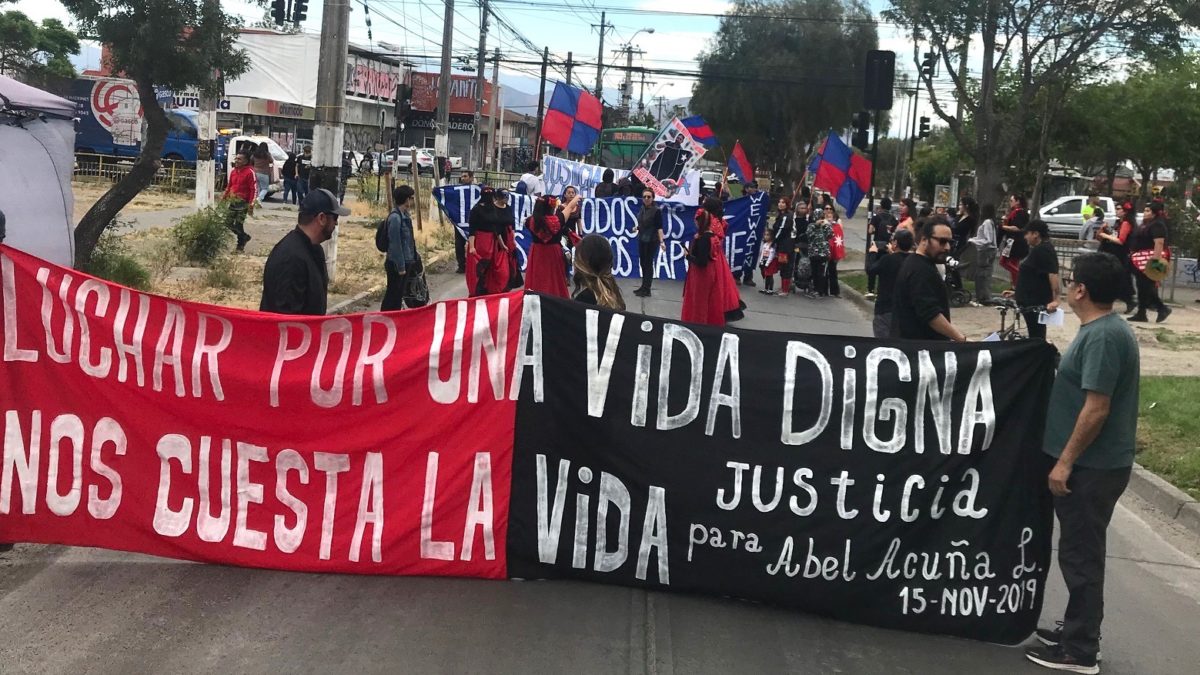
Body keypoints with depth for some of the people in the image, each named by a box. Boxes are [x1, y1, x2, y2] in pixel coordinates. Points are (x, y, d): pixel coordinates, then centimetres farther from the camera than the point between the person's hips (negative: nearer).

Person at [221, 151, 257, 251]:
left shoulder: (250, 172, -12)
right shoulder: (234, 171, 12)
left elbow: (254, 189, -15)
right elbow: (229, 186, 23)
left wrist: (251, 204, -20)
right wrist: (224, 197, 17)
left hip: (243, 203, -8)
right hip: (233, 202, 8)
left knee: (238, 224, -7)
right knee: (228, 223, 8)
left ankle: (240, 245, 9)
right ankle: (244, 237, 27)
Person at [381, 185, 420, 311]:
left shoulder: (405, 215, 8)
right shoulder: (395, 217, -20)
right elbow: (395, 244, -21)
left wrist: (413, 258, 16)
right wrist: (401, 267, -19)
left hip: (407, 262, 9)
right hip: (397, 264, -9)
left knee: (399, 295, 16)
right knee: (393, 296, -2)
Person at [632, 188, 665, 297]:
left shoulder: (656, 210, -12)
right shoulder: (642, 209, 8)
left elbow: (659, 227, -15)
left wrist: (661, 241, -23)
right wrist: (637, 228, 1)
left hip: (652, 241, -7)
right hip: (642, 240, 7)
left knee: (648, 264, -3)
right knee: (643, 263, 12)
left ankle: (646, 289, 2)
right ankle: (643, 286, 22)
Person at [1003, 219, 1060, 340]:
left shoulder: (1044, 250, -15)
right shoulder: (1038, 250, 16)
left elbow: (1053, 274, -26)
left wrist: (1055, 299, -35)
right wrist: (1018, 293, 27)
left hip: (1037, 304, -10)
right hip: (1031, 302, 10)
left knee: (1037, 337, -8)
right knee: (1035, 336, 14)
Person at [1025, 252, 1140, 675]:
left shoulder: (1102, 337, -21)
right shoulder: (1103, 330, 10)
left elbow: (1097, 409, -24)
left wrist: (1065, 461, -19)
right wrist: (1069, 458, 21)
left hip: (1092, 465, -10)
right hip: (1094, 462, 10)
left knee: (1080, 554, -1)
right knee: (1080, 551, 18)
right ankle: (1078, 630, 30)